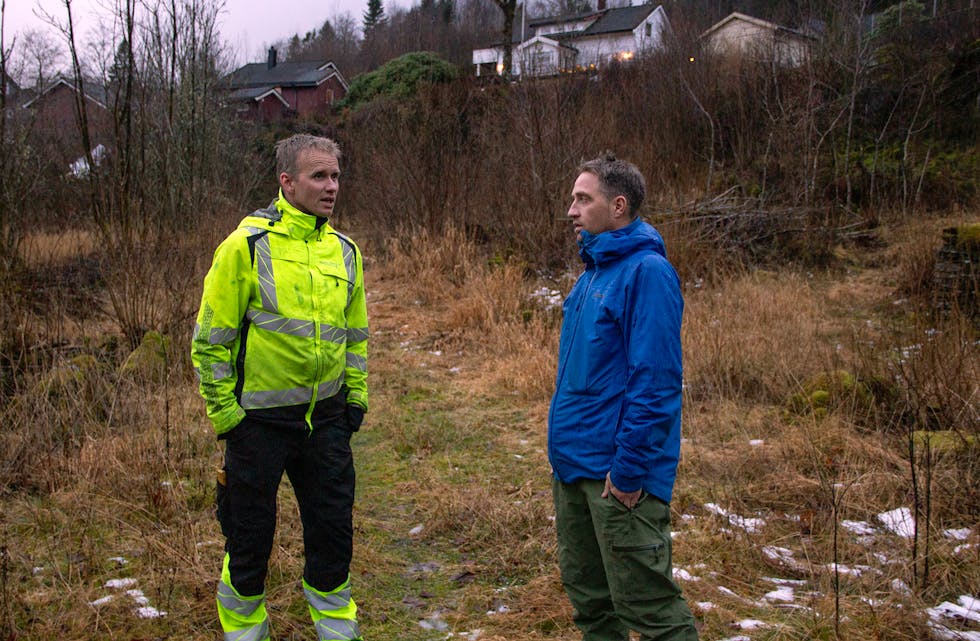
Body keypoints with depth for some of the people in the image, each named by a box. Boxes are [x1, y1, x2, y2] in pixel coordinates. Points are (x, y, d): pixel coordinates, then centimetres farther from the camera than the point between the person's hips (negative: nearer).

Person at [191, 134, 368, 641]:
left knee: (333, 526, 12)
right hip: (259, 419, -4)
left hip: (326, 417, 5)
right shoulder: (246, 246, -12)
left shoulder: (344, 251, 5)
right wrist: (223, 413, -9)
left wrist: (356, 397, 12)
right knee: (250, 532, 10)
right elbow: (211, 338, -10)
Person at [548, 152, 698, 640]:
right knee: (587, 593, 18)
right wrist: (564, 447, 17)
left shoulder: (647, 272, -15)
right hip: (573, 466, 9)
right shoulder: (594, 271, 13)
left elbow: (655, 380, -20)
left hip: (618, 474, -9)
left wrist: (629, 468, -21)